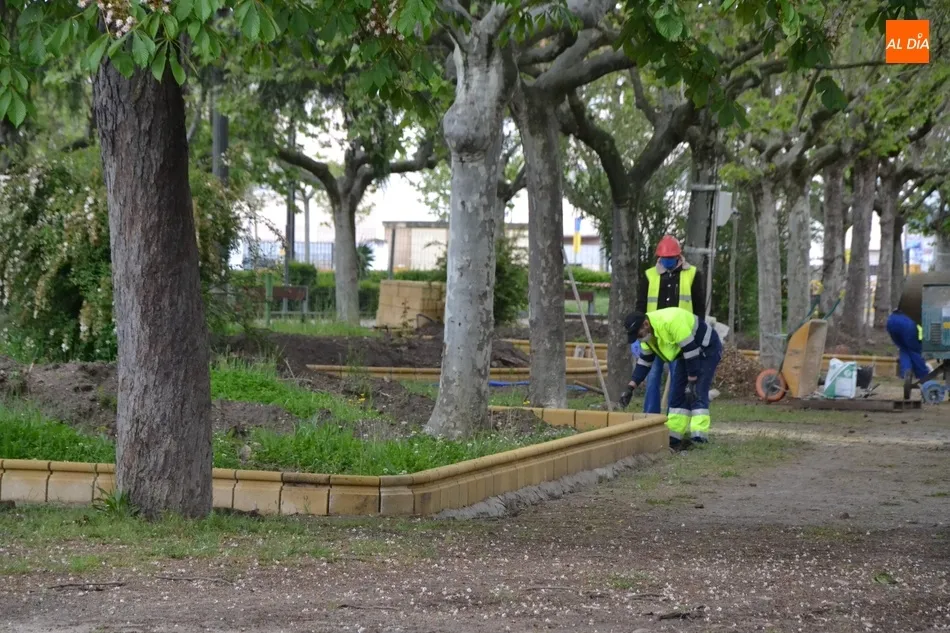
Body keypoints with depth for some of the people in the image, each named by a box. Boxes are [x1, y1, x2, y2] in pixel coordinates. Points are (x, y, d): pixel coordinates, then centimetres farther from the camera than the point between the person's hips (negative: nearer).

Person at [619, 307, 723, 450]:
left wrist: (692, 383, -26)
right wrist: (630, 388, -5)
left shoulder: (670, 321, -34)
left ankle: (699, 438, -23)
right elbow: (644, 362, 4)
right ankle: (673, 438, 7)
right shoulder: (646, 332, -5)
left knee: (697, 393, -18)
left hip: (707, 348, -9)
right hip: (686, 353, 9)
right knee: (677, 394, 4)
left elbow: (691, 350, -31)